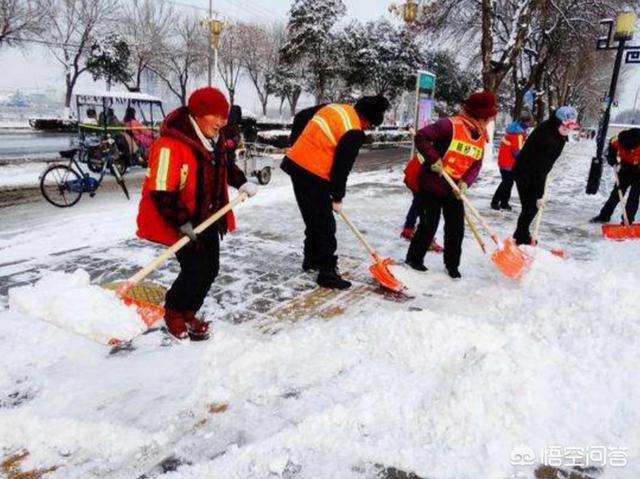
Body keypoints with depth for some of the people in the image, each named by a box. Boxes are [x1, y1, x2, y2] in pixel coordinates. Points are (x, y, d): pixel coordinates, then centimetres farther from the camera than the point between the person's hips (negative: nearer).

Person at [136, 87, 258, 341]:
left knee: (210, 268, 9)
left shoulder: (214, 139, 3)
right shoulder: (171, 145, -27)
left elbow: (223, 165, 23)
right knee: (195, 270, -10)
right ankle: (173, 313, 19)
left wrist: (241, 182, 11)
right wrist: (182, 223, -27)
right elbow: (161, 192, -28)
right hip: (180, 222, -8)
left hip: (207, 217, 8)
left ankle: (188, 313, 29)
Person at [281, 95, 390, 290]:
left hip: (296, 163, 9)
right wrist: (337, 197, 0)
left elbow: (300, 117, 19)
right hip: (313, 174, -9)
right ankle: (327, 272, 3)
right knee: (325, 224, -1)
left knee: (313, 219, 21)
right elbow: (342, 167, -12)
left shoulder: (334, 108, 11)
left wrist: (295, 145, 26)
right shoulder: (354, 133, -14)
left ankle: (311, 259, 34)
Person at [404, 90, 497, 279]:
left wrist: (465, 182, -13)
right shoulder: (450, 125, -20)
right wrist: (433, 159, -27)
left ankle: (452, 265, 24)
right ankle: (414, 258, 20)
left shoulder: (481, 136, 4)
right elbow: (421, 137, -22)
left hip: (454, 188, 7)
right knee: (429, 224, 0)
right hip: (430, 184, -7)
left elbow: (476, 164, 4)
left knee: (456, 227, 8)